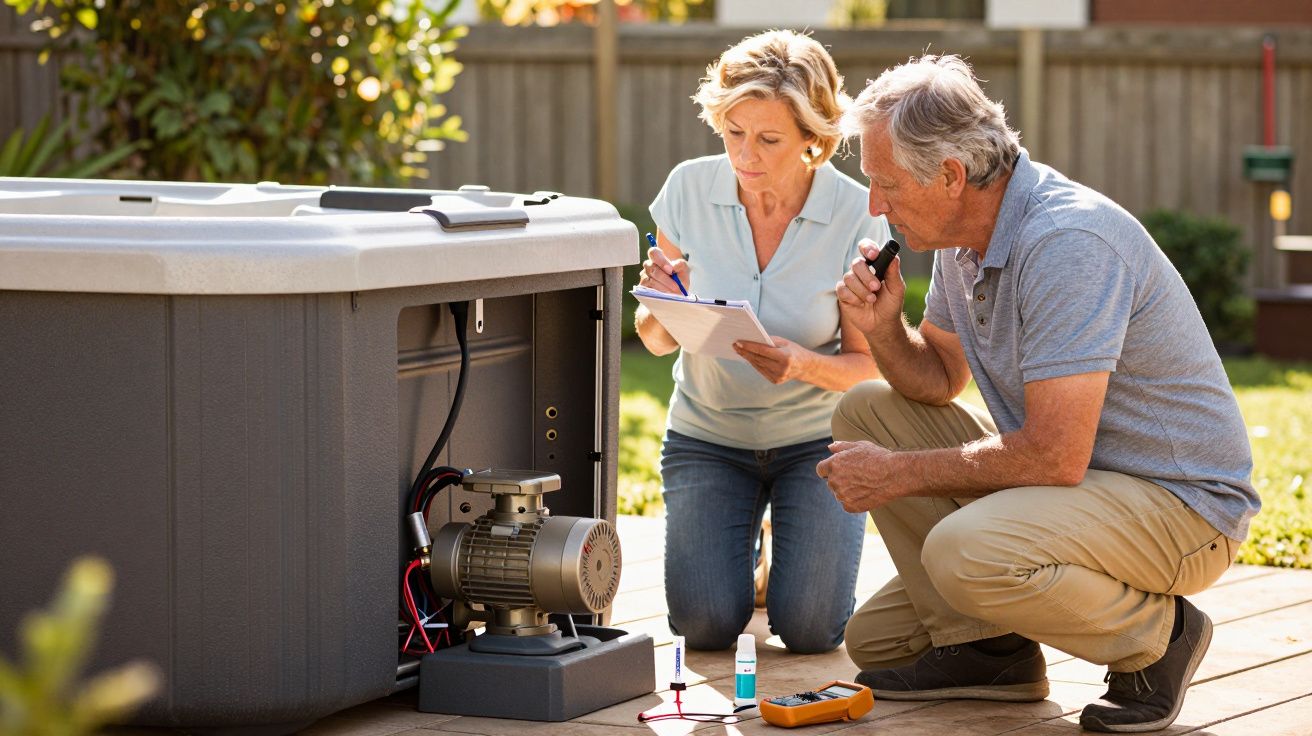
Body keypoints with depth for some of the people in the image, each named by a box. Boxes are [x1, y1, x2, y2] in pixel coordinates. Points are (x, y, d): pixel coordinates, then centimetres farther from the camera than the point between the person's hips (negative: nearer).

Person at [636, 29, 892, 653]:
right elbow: (657, 342, -2)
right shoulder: (690, 189, -13)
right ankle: (736, 547, 20)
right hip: (707, 436, 1)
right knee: (707, 624, -16)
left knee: (809, 628, -17)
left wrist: (801, 365, -30)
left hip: (815, 437, -1)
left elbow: (866, 363, -8)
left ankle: (801, 549, 19)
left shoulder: (855, 216, -18)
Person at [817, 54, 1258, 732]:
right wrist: (883, 329, -6)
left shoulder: (1067, 242, -27)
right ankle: (979, 645, 3)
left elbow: (1054, 456, -30)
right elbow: (939, 378, 16)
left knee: (964, 553, -33)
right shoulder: (965, 233, 2)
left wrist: (899, 474, -19)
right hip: (1074, 474, 9)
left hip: (1181, 505, -9)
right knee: (867, 410, 4)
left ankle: (1154, 633, -8)